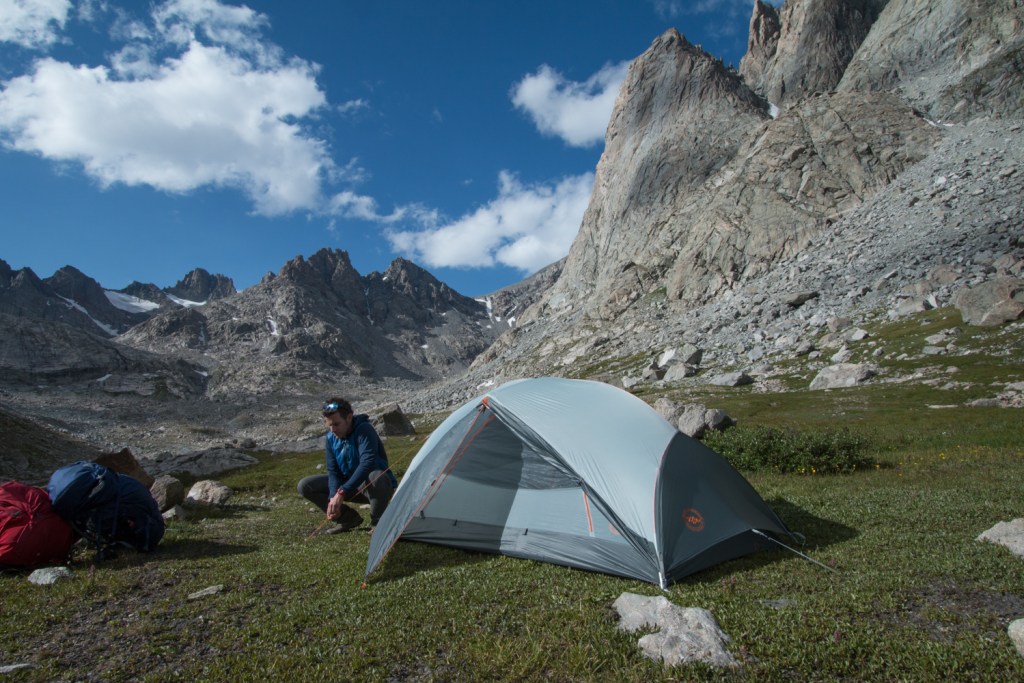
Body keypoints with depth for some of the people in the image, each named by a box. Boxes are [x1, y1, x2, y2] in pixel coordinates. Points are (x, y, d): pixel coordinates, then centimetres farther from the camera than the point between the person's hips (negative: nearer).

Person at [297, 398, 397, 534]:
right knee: (305, 486, -4)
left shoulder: (364, 430, -25)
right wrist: (333, 496, -26)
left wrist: (342, 493, -42)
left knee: (376, 477, -42)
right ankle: (349, 518, 4)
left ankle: (378, 522, -14)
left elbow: (367, 464, -37)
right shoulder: (330, 438, -6)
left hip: (376, 487, -6)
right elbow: (333, 471, -7)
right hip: (350, 486, 6)